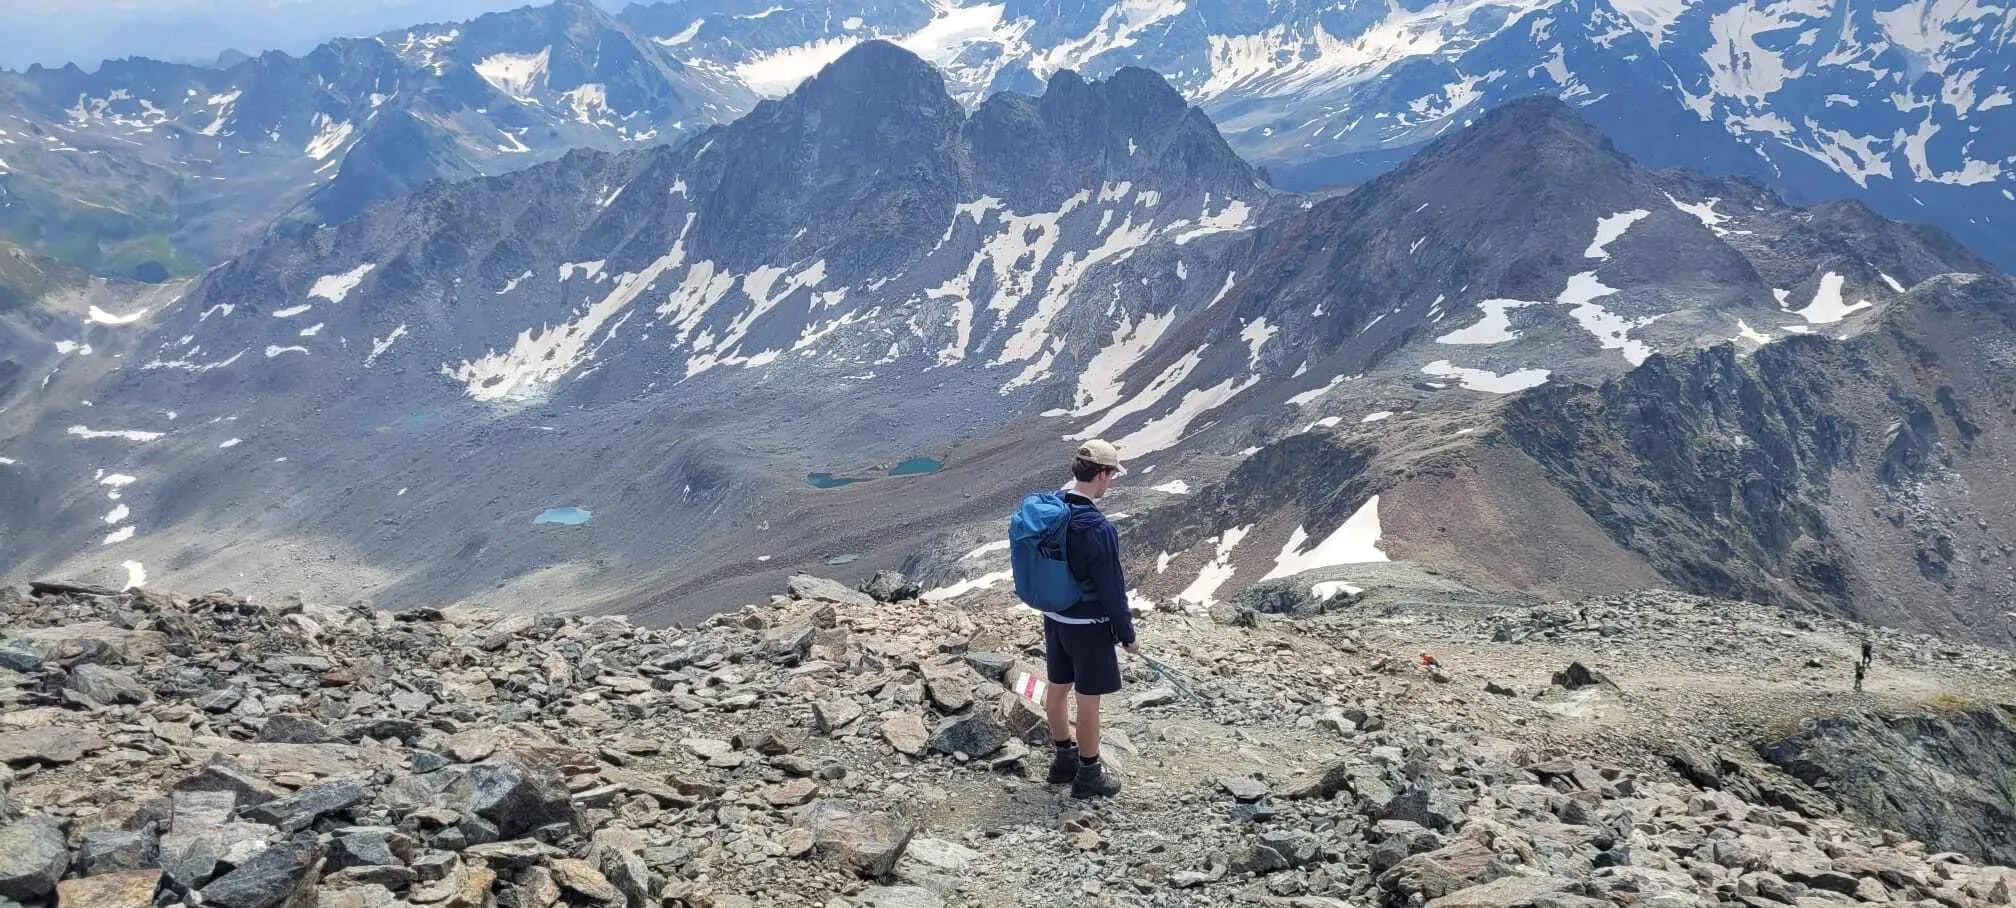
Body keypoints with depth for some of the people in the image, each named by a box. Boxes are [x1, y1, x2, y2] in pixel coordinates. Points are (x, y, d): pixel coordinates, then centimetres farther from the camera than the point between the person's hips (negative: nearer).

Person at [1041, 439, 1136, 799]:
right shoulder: (1099, 529, -27)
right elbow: (1112, 589, -19)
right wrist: (1127, 634, -9)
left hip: (1054, 618, 7)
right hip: (1089, 625, -7)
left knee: (1057, 689, 19)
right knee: (1088, 700, 7)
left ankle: (1065, 759, 38)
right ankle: (1088, 775, 21)